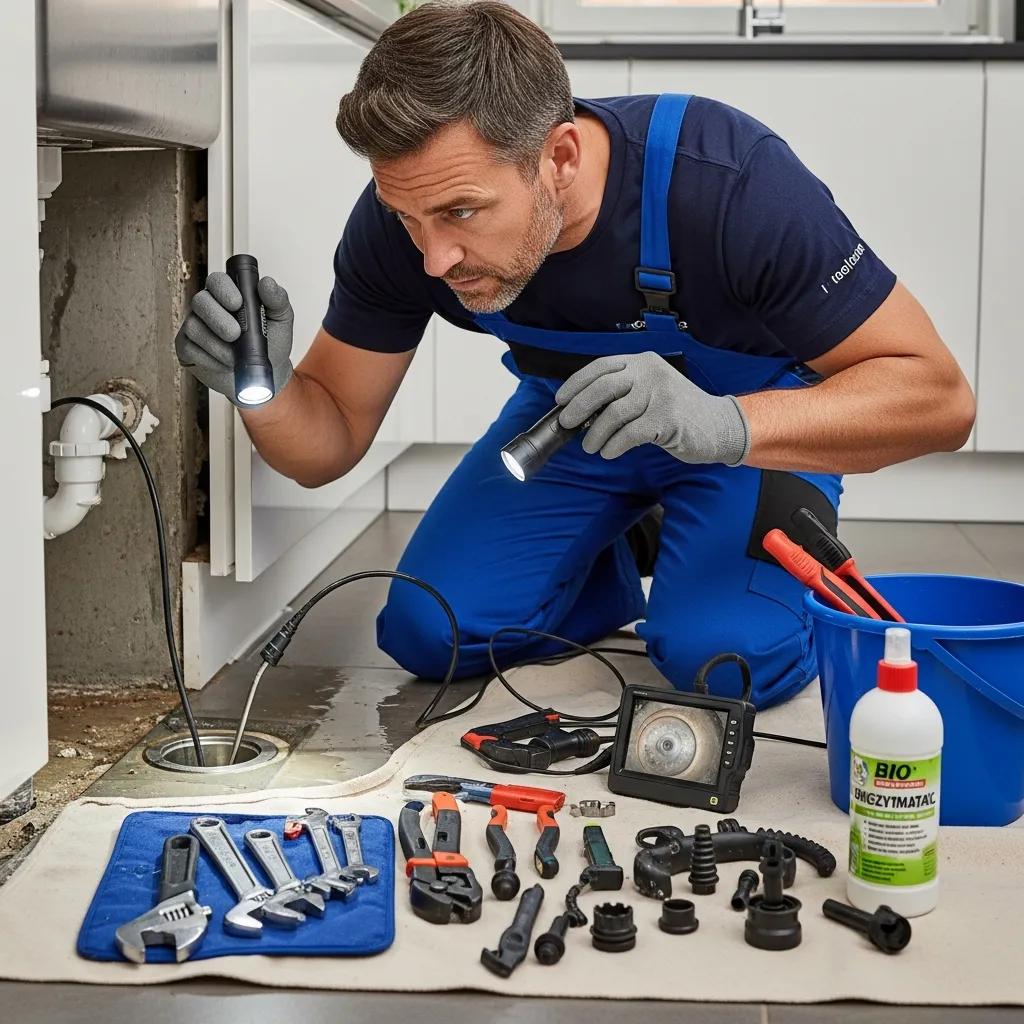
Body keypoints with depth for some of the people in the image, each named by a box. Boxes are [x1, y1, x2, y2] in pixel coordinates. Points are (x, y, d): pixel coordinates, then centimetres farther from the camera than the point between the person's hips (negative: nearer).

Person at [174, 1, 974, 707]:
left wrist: (723, 424, -49)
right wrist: (263, 387, -37)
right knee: (430, 633, -12)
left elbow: (938, 397, -32)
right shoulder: (407, 214, -24)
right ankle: (616, 567, 18)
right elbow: (329, 445, -12)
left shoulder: (728, 184, -36)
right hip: (572, 415, 4)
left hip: (753, 421, -3)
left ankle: (794, 557, 9)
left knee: (721, 657, -26)